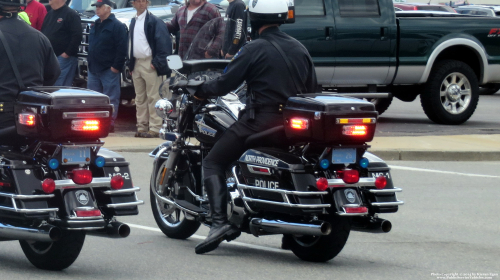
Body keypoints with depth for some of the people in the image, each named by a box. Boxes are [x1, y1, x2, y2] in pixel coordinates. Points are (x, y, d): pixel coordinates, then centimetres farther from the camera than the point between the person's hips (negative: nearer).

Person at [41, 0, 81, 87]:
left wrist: (67, 53, -17)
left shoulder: (71, 15, -7)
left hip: (64, 57, -8)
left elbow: (77, 37, -15)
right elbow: (42, 33, 27)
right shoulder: (49, 14, 18)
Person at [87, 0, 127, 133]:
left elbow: (122, 48, -14)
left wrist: (116, 66, -18)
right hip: (94, 69, 8)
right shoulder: (96, 25, 17)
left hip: (109, 70, -8)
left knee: (111, 98, -4)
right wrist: (90, 62, 16)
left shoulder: (117, 26, -8)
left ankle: (109, 124, -3)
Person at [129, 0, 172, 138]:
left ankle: (154, 128, -7)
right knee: (140, 98, 10)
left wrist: (157, 63, -17)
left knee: (153, 97, -7)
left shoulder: (154, 21, -6)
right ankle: (142, 127, 15)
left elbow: (163, 43, -12)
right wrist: (131, 64, 13)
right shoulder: (134, 22, 17)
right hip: (136, 63, 8)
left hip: (150, 63, -8)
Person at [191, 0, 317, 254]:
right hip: (295, 121, 7)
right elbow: (312, 88, 17)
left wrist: (200, 91, 9)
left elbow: (225, 84, -9)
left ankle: (219, 222, -20)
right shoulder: (299, 49, 12)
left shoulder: (253, 50, -8)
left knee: (213, 162, -1)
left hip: (262, 117, -7)